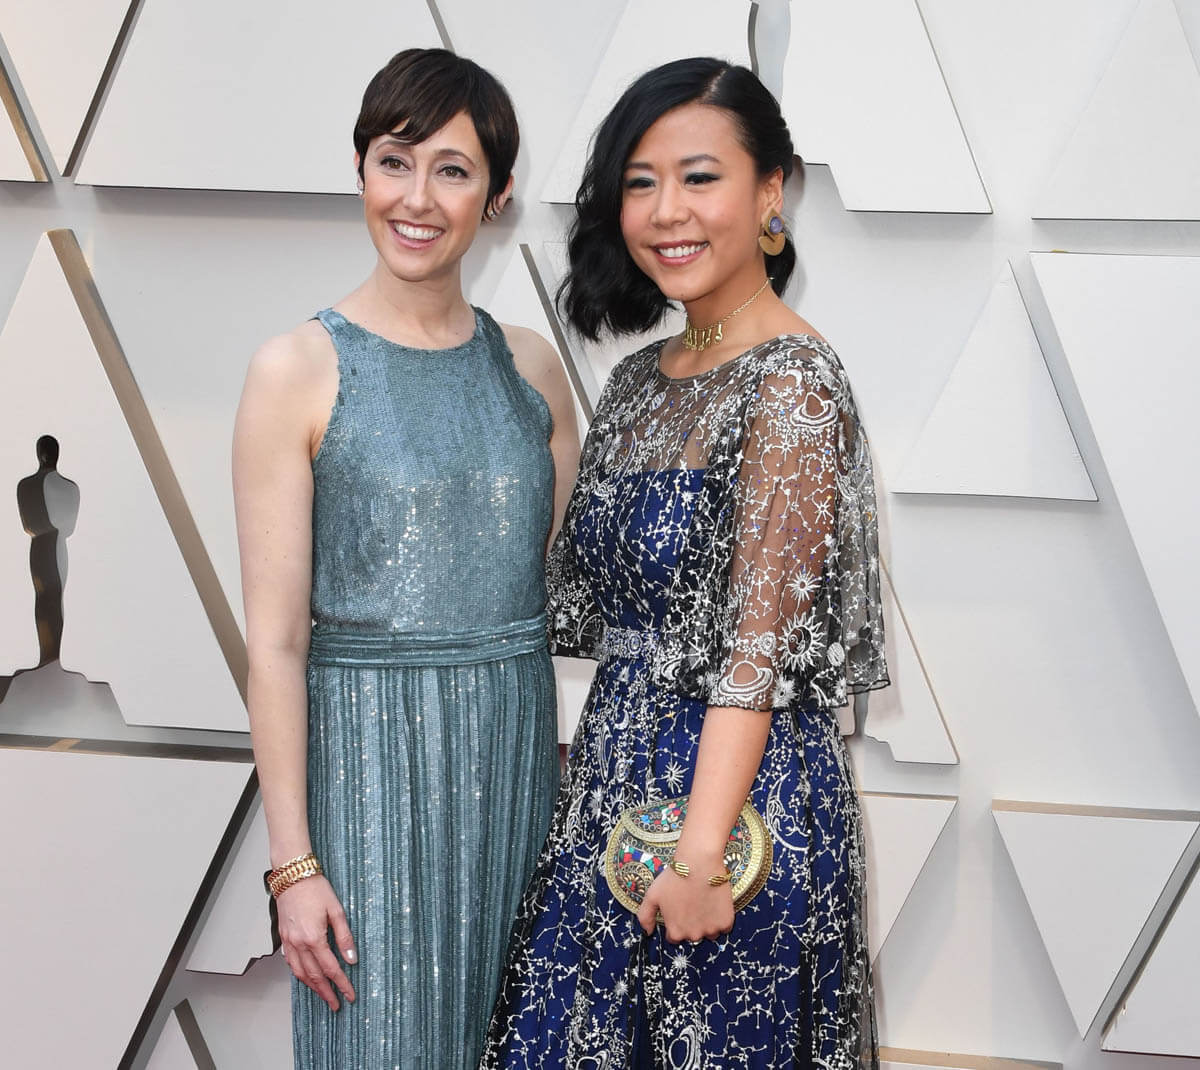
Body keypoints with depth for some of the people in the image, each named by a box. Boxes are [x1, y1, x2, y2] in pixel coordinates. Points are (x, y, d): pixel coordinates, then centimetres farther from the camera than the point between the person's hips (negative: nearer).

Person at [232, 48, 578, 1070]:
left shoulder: (529, 363, 6)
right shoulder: (298, 371, -7)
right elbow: (275, 640, -8)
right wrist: (293, 862, -10)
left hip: (519, 753, 4)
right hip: (369, 755, -4)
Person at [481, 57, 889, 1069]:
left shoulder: (793, 382, -16)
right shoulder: (638, 381, 8)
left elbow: (758, 648, -20)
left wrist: (701, 849, -21)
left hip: (738, 786, -8)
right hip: (617, 776, 8)